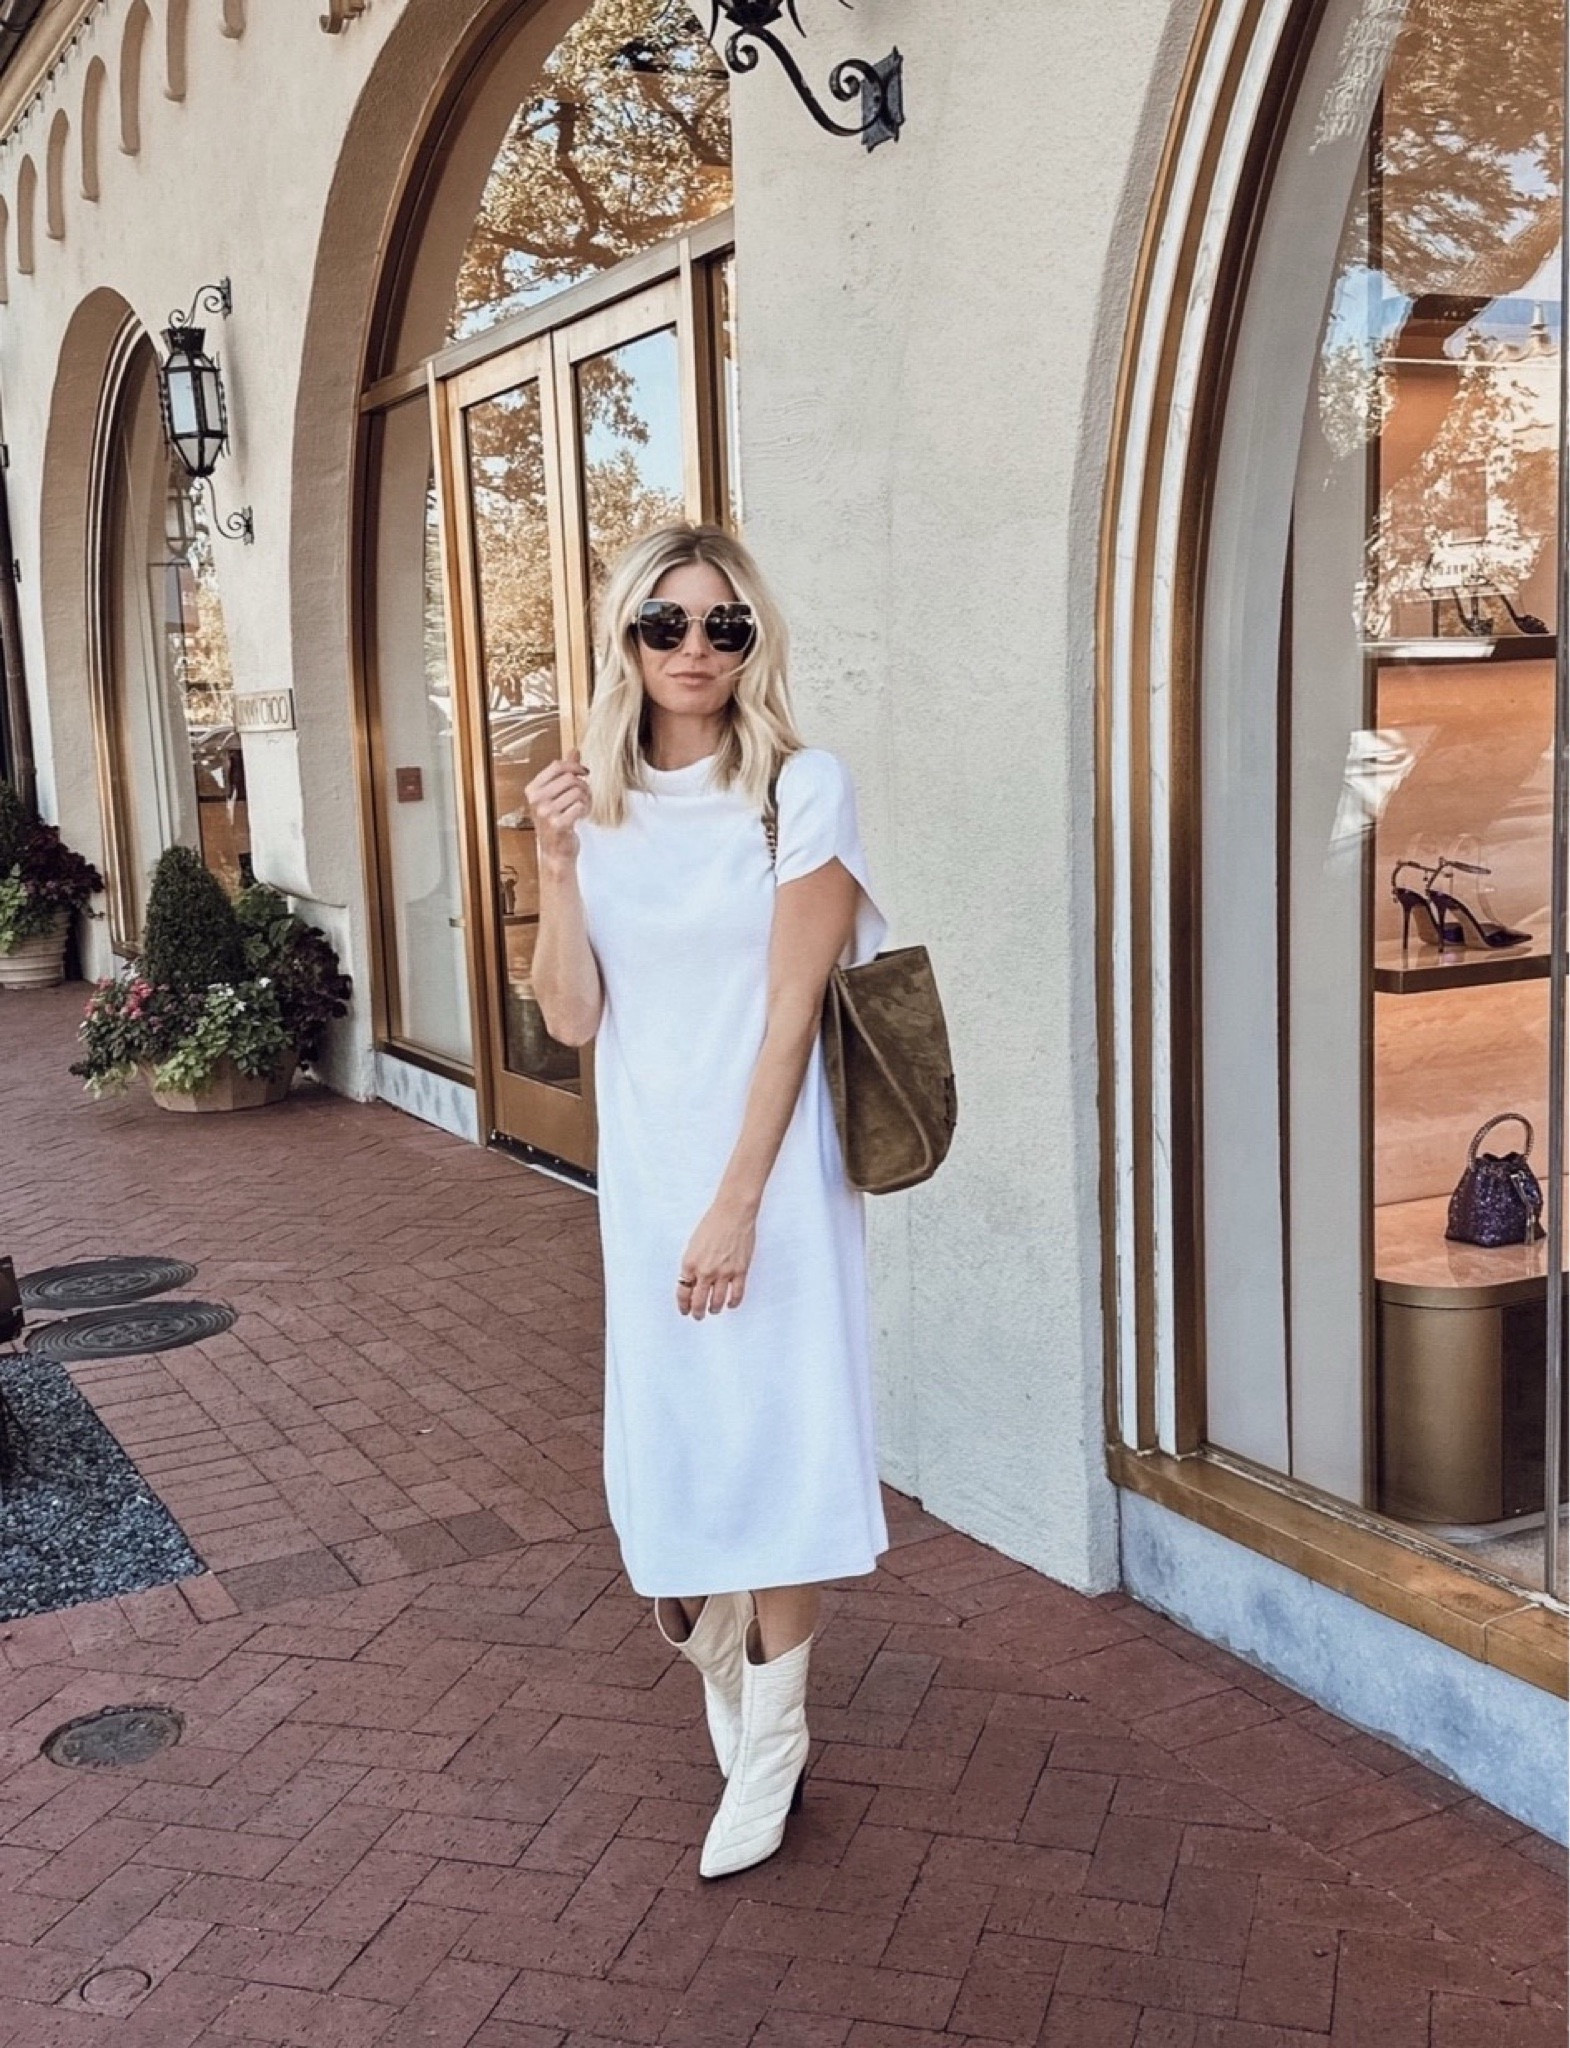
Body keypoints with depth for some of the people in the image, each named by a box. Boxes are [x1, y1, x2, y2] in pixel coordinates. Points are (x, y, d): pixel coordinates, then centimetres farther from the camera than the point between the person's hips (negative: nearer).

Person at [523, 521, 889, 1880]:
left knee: (774, 1439, 3)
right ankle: (726, 1676, 39)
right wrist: (558, 863, -14)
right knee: (665, 1442, 11)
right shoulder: (600, 802, 3)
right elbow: (573, 1020, -1)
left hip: (768, 1169, -4)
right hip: (644, 1171, 4)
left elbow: (793, 1006, -13)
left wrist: (737, 1203, -16)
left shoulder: (803, 789, -9)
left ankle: (774, 1741, 22)